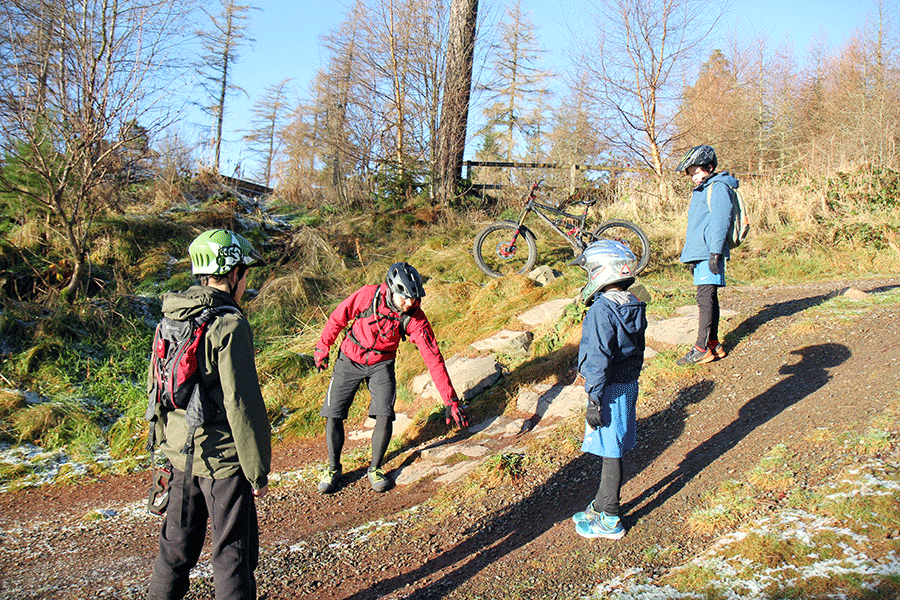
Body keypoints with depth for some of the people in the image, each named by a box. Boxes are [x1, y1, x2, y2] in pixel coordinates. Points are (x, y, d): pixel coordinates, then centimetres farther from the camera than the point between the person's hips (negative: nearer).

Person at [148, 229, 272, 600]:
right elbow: (242, 405, -20)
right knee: (233, 553, 7)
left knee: (177, 546, 21)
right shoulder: (229, 325, -20)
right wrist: (257, 471, -12)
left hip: (180, 455, 7)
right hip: (222, 459, -7)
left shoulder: (170, 321, 5)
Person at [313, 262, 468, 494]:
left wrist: (450, 400, -22)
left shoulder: (415, 318, -23)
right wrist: (322, 348, 5)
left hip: (381, 364, 0)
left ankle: (375, 469, 7)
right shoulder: (368, 295, -25)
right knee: (333, 415, -4)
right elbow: (338, 318, -6)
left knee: (385, 415, -17)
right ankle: (333, 468, 19)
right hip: (350, 360, 0)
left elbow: (433, 358, -21)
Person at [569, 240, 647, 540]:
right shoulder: (634, 306, 7)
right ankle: (601, 504, 33)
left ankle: (609, 520, 13)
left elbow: (599, 359, -21)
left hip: (610, 389, -9)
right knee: (611, 451, 18)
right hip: (629, 385, 9)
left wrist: (594, 399, -17)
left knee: (609, 453, 2)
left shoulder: (602, 309, -20)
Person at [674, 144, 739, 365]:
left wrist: (715, 252, -22)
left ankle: (702, 349, -13)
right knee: (708, 298, 11)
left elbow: (720, 221, -16)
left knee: (705, 298, -12)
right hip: (700, 255, 10)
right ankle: (713, 343, 16)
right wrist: (691, 257, 25)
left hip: (710, 255, -10)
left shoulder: (718, 188, -8)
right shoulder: (701, 190, 23)